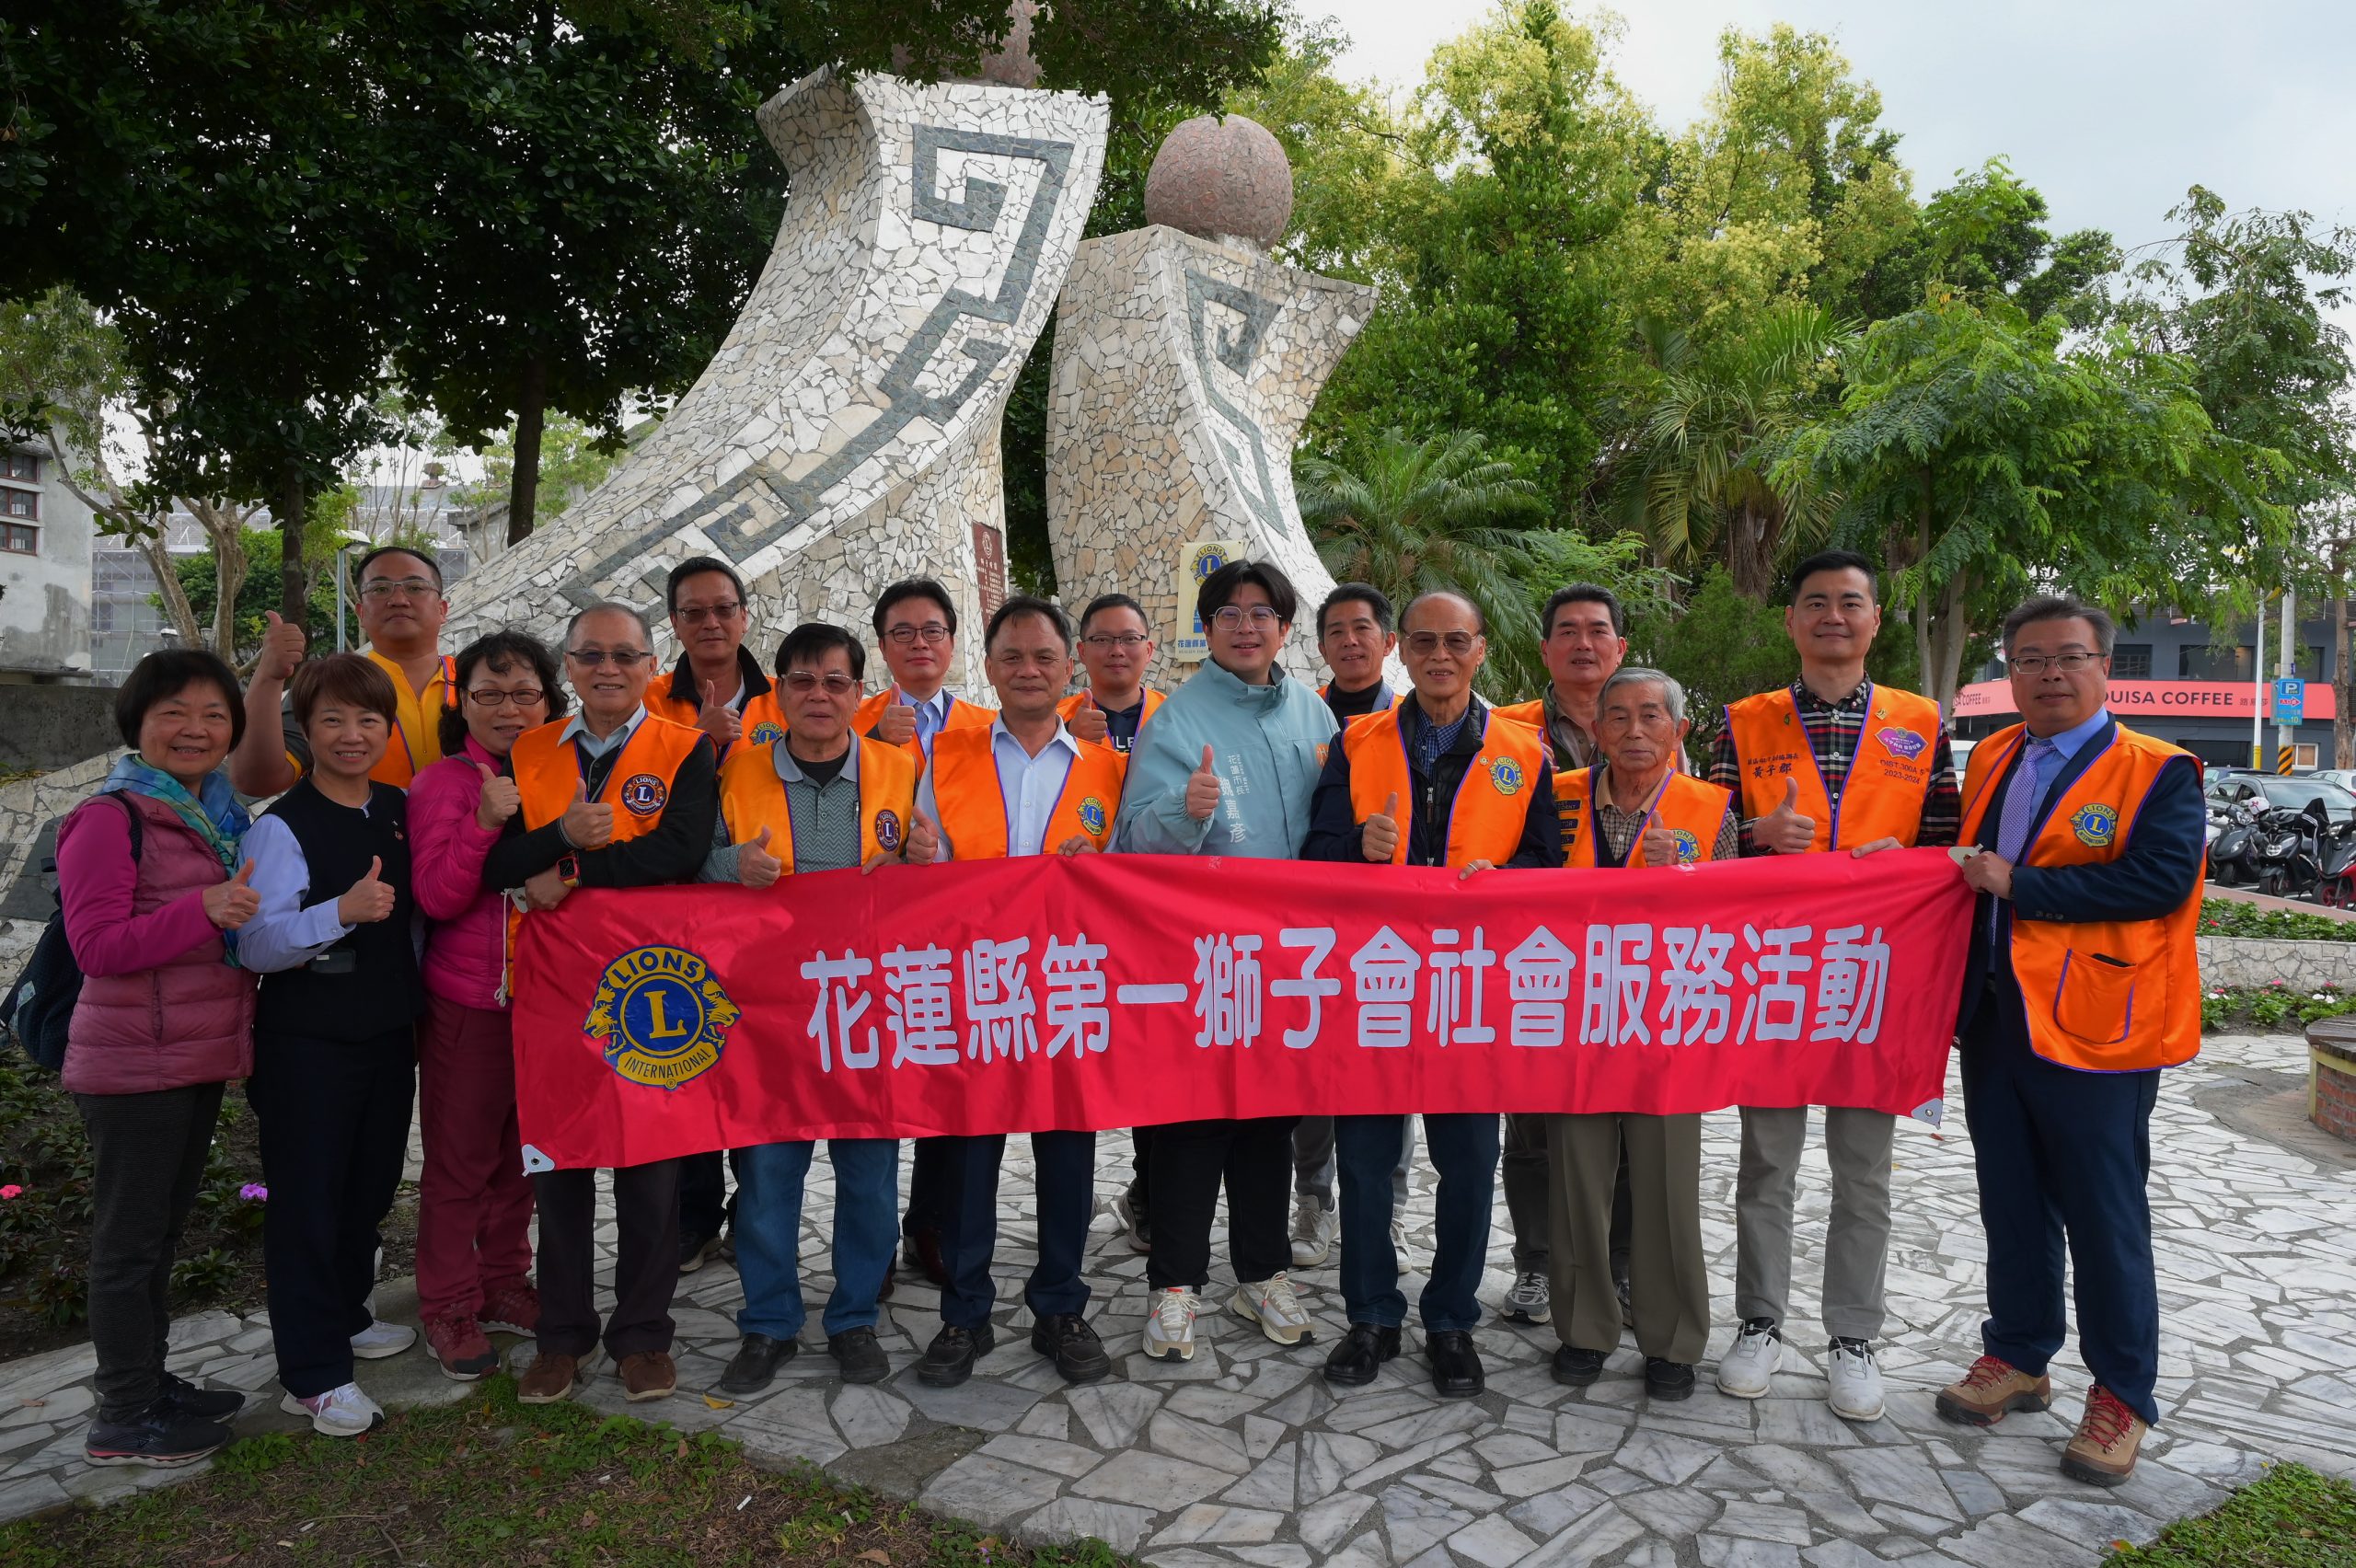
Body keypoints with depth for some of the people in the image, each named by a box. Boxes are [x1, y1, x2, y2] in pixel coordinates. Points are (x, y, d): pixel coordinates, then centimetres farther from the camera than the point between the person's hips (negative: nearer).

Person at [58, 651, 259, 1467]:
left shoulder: (222, 818, 11)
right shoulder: (109, 819, -14)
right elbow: (96, 944, -21)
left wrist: (249, 908, 5)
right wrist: (204, 909, -32)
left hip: (199, 1058, 8)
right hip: (133, 1067, -8)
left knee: (162, 1230, 18)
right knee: (130, 1238, 3)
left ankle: (150, 1381, 31)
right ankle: (123, 1419, 14)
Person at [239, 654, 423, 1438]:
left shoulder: (401, 811, 5)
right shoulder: (283, 826, -13)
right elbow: (257, 944, -21)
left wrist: (416, 1009, 13)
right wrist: (342, 911, -35)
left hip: (388, 1034, 6)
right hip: (307, 1042, -6)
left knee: (370, 1188, 18)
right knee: (307, 1199, 2)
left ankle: (346, 1317, 38)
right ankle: (313, 1374, 12)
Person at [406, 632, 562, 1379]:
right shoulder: (444, 781, -6)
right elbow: (436, 896, -14)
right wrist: (485, 822, -25)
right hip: (466, 1000, -4)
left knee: (522, 1149, 14)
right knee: (459, 1156, 5)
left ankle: (504, 1284, 30)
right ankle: (448, 1307, 19)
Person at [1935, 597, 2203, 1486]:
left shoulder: (2157, 773, -7)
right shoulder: (1989, 763, 13)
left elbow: (2162, 878, -22)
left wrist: (2020, 886, -20)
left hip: (2093, 1034, -6)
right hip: (1996, 1021, 6)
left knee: (2105, 1217, 4)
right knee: (2013, 1206, 16)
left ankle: (2122, 1395, 19)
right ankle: (2018, 1358, 31)